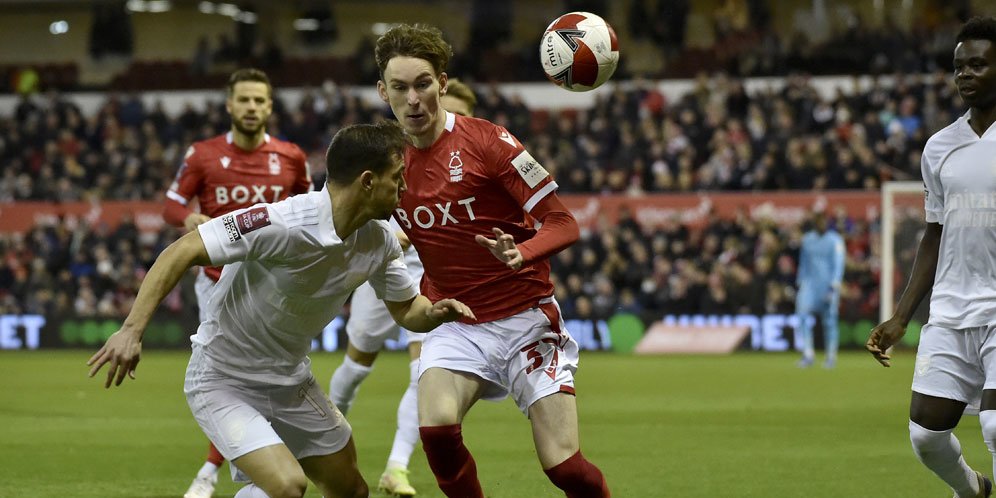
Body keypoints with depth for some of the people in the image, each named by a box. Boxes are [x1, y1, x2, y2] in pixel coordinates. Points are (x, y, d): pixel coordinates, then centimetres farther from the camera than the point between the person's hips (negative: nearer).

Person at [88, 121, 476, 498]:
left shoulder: (379, 241, -6)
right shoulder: (282, 224, -30)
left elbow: (407, 310, 9)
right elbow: (181, 252, -28)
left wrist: (435, 312, -15)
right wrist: (132, 329, -34)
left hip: (291, 380, 8)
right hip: (223, 381, -8)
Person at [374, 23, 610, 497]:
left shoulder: (485, 140, -12)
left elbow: (563, 223, -14)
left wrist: (521, 254, -33)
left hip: (526, 318, -3)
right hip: (456, 326, 3)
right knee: (436, 427, -26)